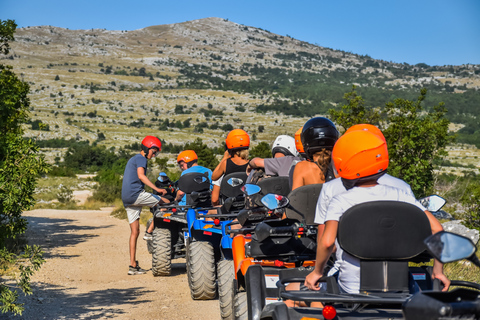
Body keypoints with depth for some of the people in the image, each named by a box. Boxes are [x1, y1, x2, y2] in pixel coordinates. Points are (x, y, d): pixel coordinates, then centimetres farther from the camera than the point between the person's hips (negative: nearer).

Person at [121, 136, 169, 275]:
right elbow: (141, 175, -19)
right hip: (136, 193, -9)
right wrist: (156, 189, -27)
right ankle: (150, 232, -4)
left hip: (126, 198, 9)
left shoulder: (133, 159, 29)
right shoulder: (141, 158, -2)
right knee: (166, 203, -3)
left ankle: (133, 265, 5)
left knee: (134, 232, 7)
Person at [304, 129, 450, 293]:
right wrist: (438, 270, 4)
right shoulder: (399, 195, -2)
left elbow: (327, 241, -25)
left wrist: (317, 271, -8)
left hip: (352, 289, -3)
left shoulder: (340, 202, -11)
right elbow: (437, 229, -6)